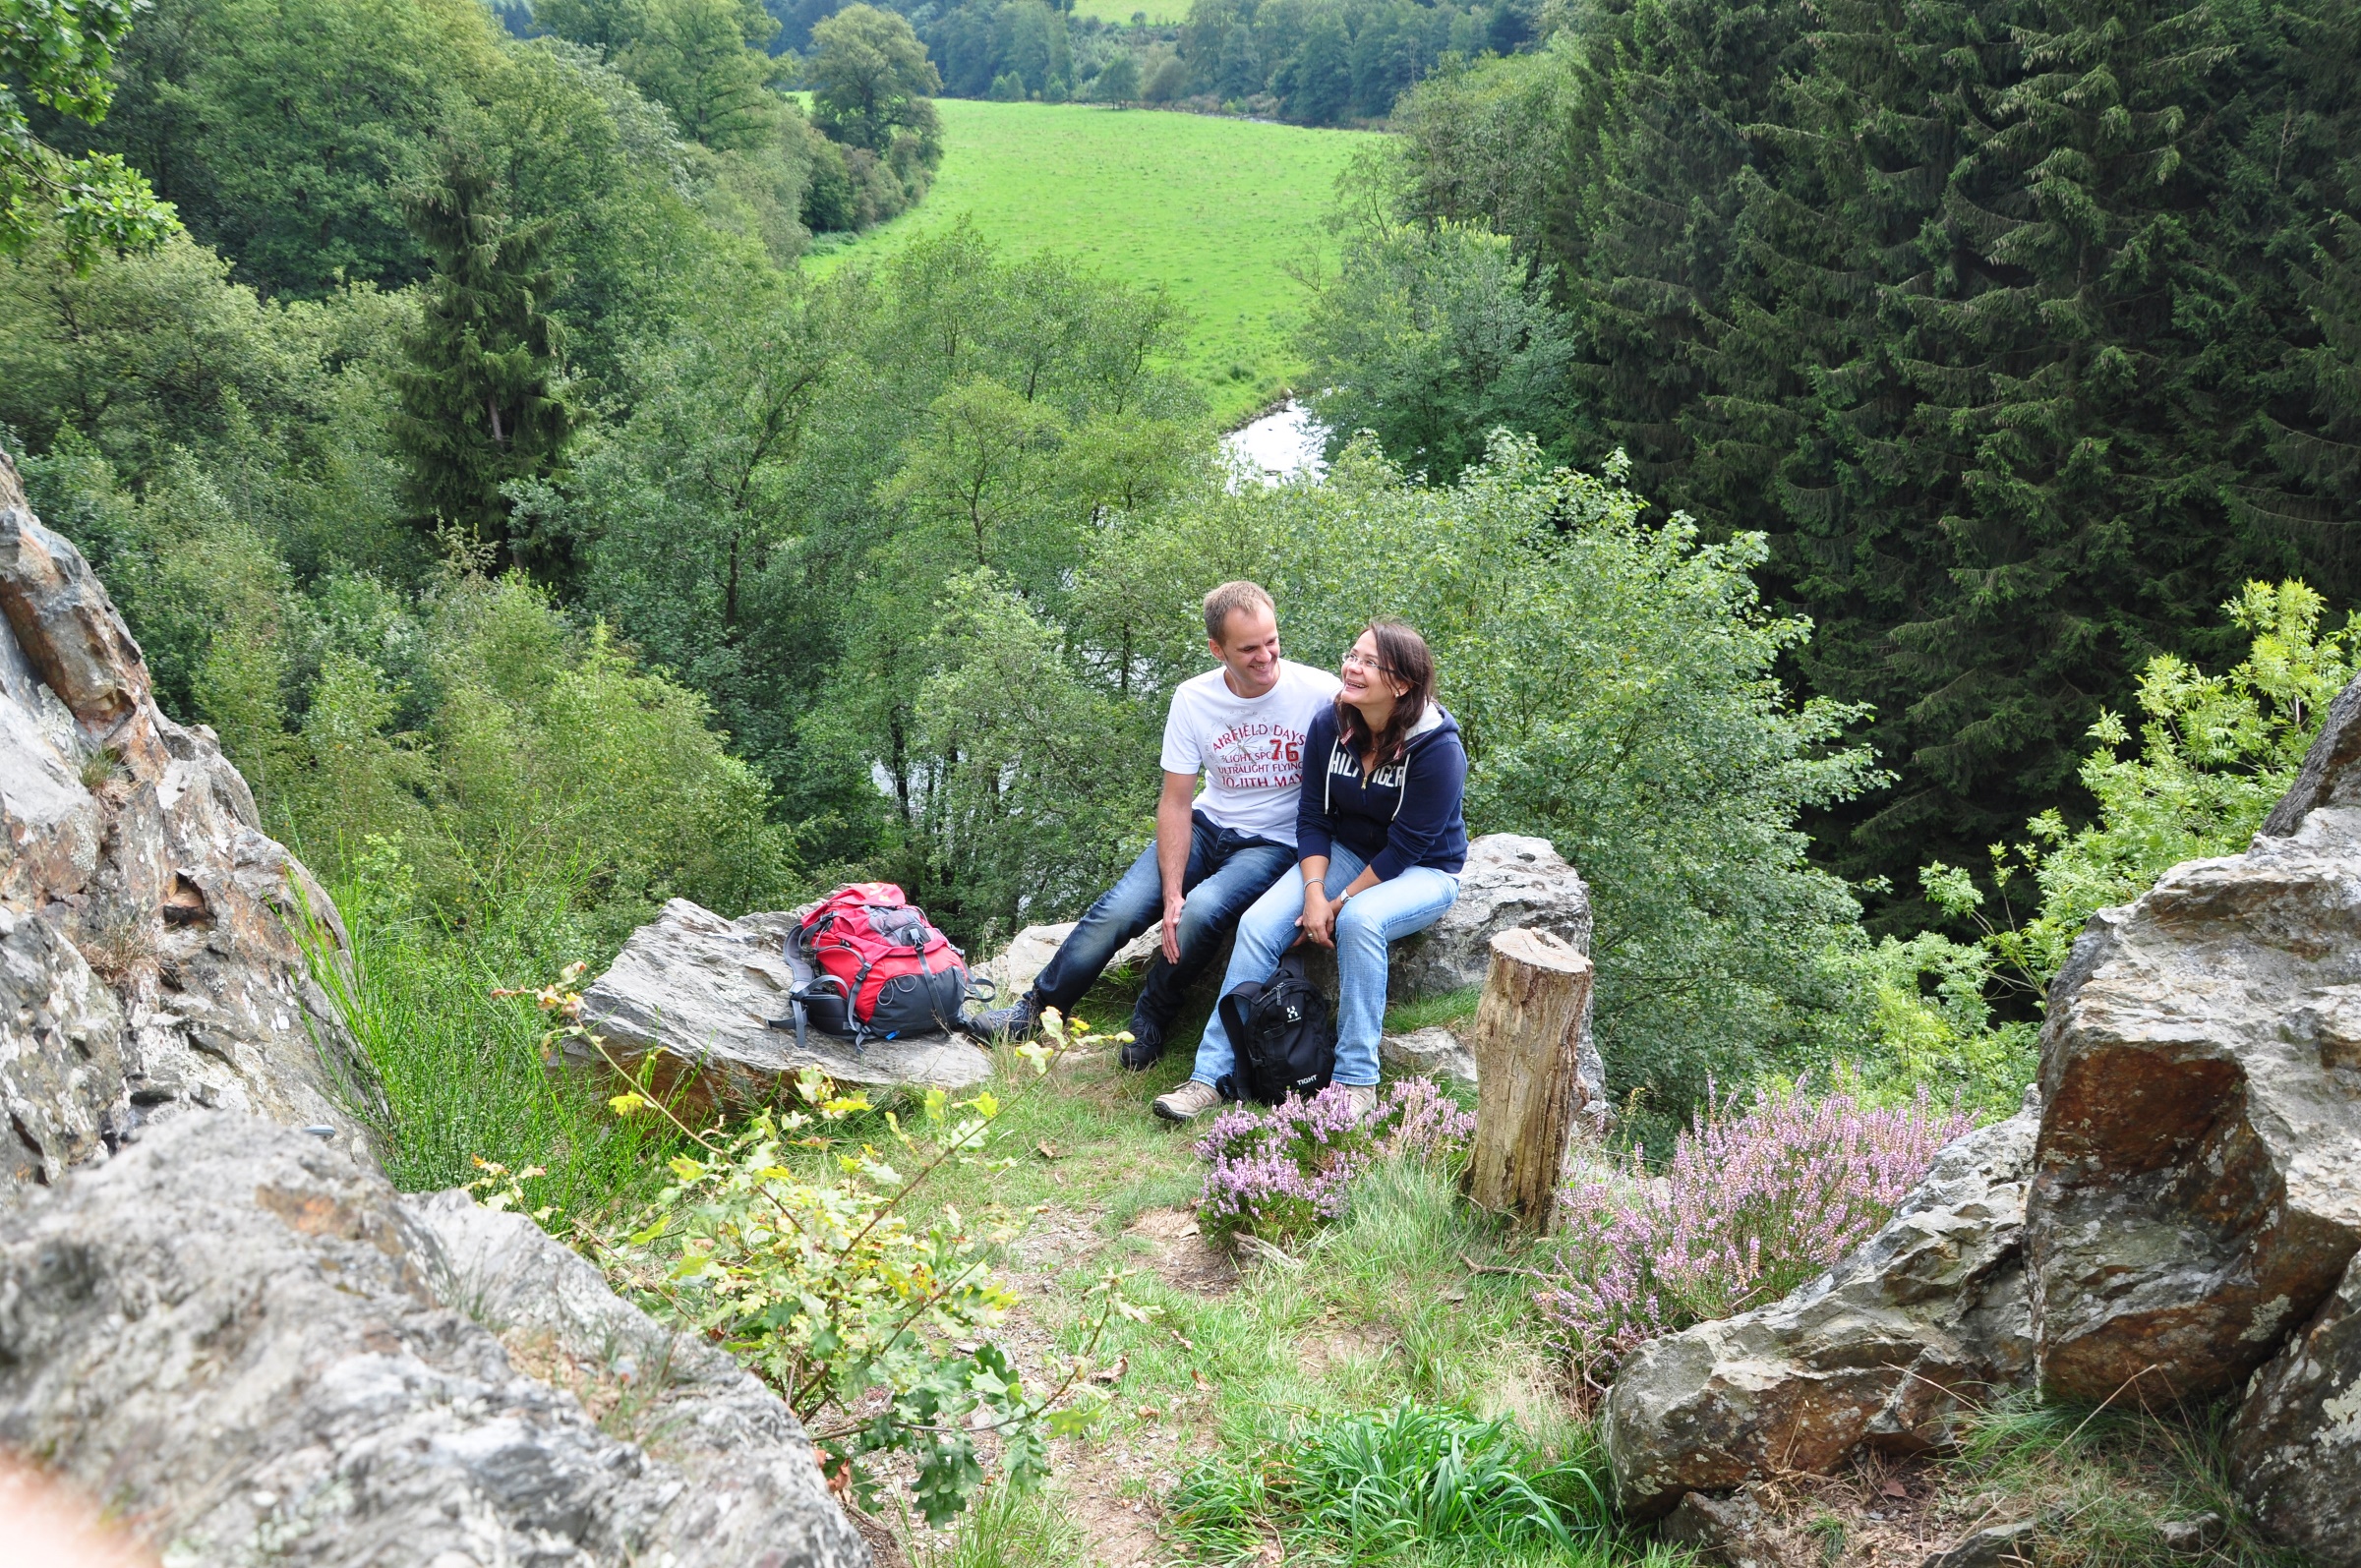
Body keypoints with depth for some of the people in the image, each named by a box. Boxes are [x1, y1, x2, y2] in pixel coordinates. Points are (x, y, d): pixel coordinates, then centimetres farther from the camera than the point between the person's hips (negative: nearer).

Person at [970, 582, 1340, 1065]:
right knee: (1118, 909, -15)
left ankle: (1151, 1023, -5)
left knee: (1203, 909, -31)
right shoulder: (1193, 699, -9)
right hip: (1207, 825, 3)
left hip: (1275, 843, -3)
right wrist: (1171, 894, -17)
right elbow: (1175, 802, -6)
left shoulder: (1320, 693, -18)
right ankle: (1037, 1009, 9)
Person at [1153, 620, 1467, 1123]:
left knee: (1360, 920, -37)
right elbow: (1314, 816, -4)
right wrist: (1314, 893, -18)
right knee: (1257, 924, -18)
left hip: (1424, 871, -5)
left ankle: (1357, 1081, -25)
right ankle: (1212, 1074, -15)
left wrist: (1341, 903, -20)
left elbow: (1406, 847, -21)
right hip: (1346, 853, 5)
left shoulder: (1438, 749, -23)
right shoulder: (1330, 727, -8)